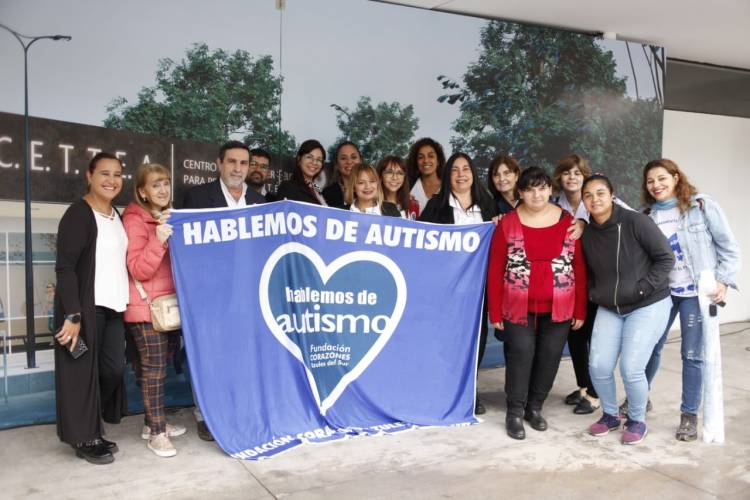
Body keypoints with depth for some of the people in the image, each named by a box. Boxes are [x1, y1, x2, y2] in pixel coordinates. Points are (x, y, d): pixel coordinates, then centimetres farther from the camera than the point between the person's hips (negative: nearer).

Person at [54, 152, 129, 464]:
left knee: (114, 368, 7)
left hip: (113, 306, 7)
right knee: (83, 371, 2)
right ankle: (84, 438, 15)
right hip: (85, 307, -7)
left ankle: (91, 427, 26)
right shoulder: (78, 215, -11)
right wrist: (72, 315, -21)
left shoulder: (116, 216, 12)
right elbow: (64, 268, -16)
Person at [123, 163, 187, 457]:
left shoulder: (171, 218, 13)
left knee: (160, 366, 13)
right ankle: (156, 434, 1)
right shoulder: (135, 220, -9)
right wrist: (158, 240, -30)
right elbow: (138, 270, -18)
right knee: (153, 368, -6)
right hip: (146, 308, -7)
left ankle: (152, 423, 24)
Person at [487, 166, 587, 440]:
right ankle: (514, 412, 12)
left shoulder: (568, 222, 0)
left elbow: (579, 268, 3)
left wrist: (580, 309, 1)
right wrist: (495, 312, -7)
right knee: (521, 354, -4)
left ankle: (535, 407, 28)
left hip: (559, 307, 2)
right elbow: (495, 270, -4)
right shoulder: (507, 223, -4)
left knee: (549, 356, 9)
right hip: (519, 306, -2)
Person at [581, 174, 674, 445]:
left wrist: (643, 288, -18)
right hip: (609, 309, 5)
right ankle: (610, 415, 25)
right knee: (598, 366, -1)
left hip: (648, 306, -5)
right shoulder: (587, 234, 0)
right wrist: (593, 293, 2)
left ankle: (637, 421, 17)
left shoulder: (635, 221, -16)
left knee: (631, 368, -10)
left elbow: (666, 258, -13)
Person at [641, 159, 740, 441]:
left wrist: (723, 280, -11)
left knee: (692, 354, 2)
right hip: (662, 291, 4)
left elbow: (728, 247, -4)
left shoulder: (702, 206, -7)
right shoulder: (648, 216, 4)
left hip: (697, 292, -3)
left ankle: (689, 414, 16)